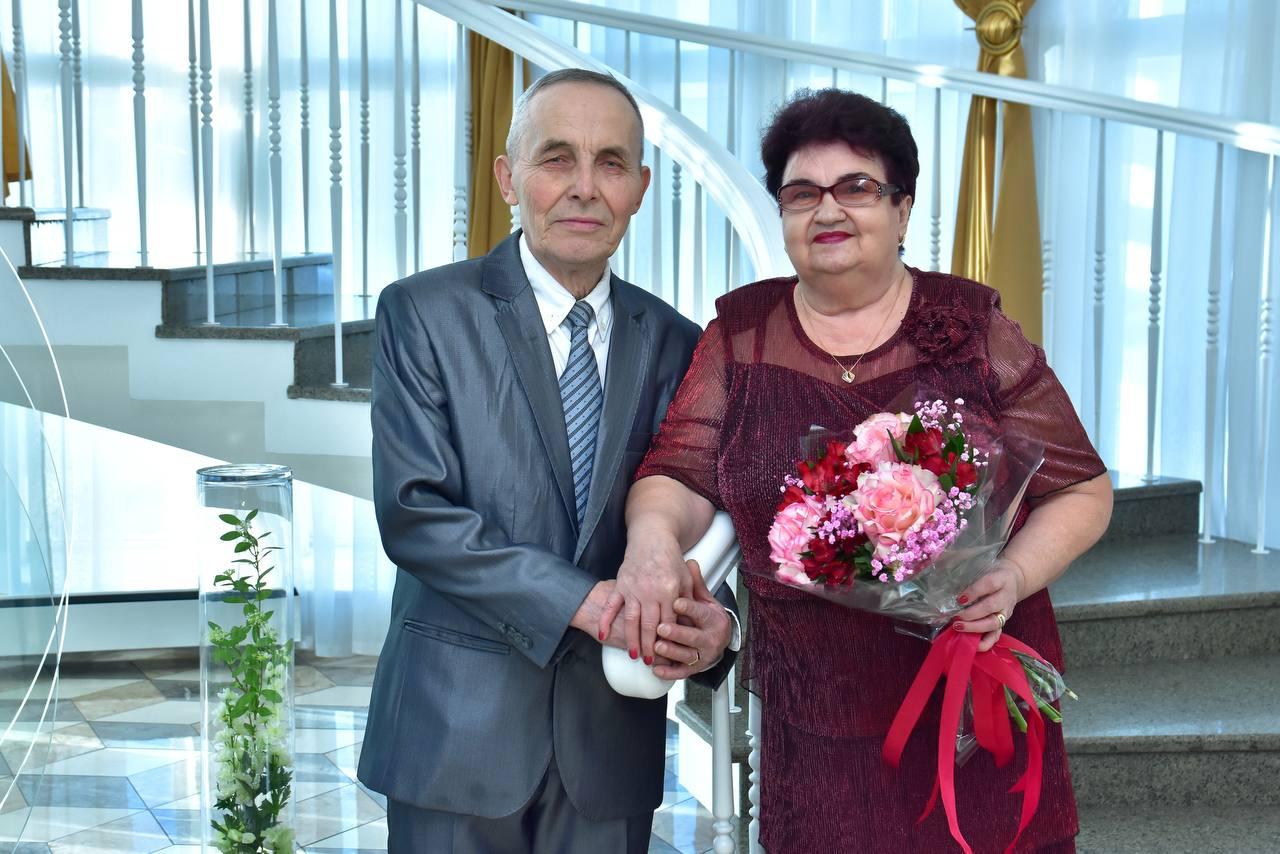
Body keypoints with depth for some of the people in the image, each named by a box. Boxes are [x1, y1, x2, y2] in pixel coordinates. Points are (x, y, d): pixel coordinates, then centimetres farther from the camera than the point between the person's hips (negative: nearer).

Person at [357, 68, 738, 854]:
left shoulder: (673, 343, 5)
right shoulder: (424, 314, -5)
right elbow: (413, 511, -14)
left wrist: (714, 620, -17)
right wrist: (587, 602, -22)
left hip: (613, 735, 3)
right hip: (461, 723, -3)